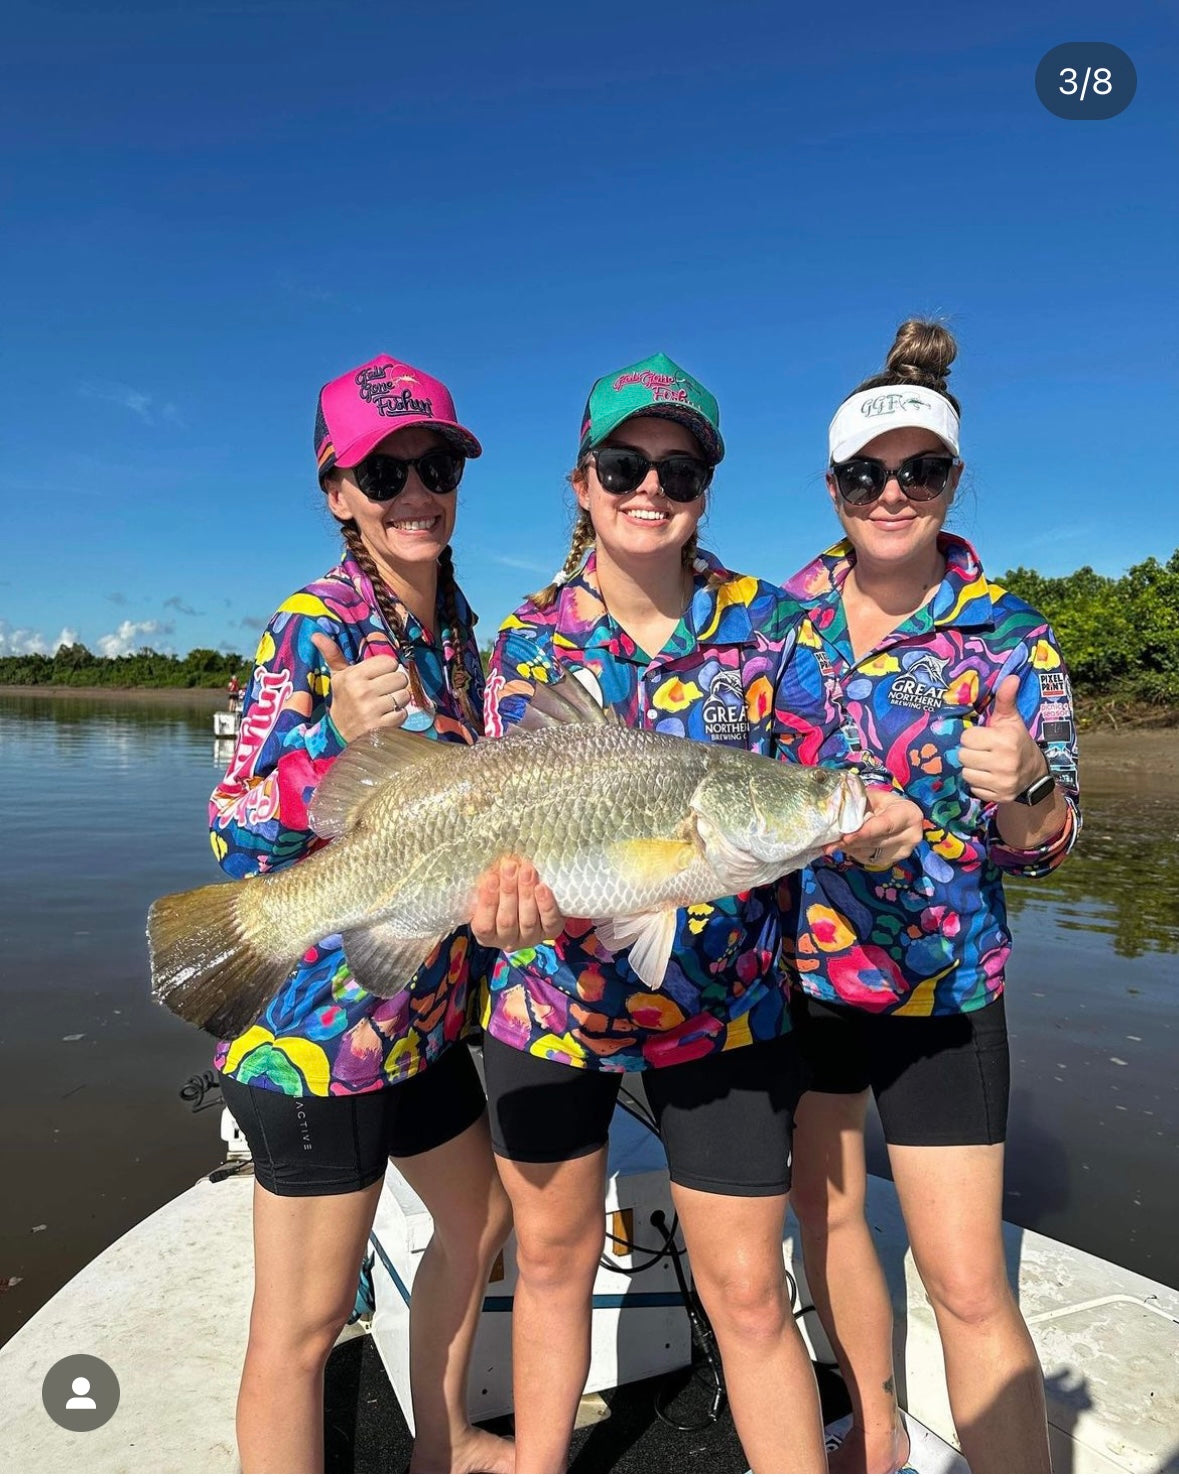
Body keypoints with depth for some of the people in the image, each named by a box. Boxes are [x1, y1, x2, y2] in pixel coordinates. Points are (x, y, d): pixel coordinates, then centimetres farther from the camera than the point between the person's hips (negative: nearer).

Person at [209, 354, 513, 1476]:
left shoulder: (454, 622, 6)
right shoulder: (315, 625, -16)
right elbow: (234, 836, -21)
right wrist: (333, 735, -36)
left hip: (424, 1011, 9)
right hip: (318, 1021, -8)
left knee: (480, 1223, 26)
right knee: (304, 1321, 7)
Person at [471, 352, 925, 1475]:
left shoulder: (764, 625, -5)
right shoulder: (530, 639, -6)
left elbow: (828, 773, -5)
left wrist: (872, 820, -28)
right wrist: (513, 887, -36)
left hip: (724, 1010, -1)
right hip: (552, 1001, 2)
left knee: (746, 1293, 8)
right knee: (551, 1262, 21)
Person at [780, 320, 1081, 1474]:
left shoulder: (1010, 637, -8)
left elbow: (1043, 843, -9)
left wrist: (1023, 787, -29)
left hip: (938, 987, -3)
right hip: (795, 969, 4)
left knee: (967, 1285, -1)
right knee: (824, 1210, 20)